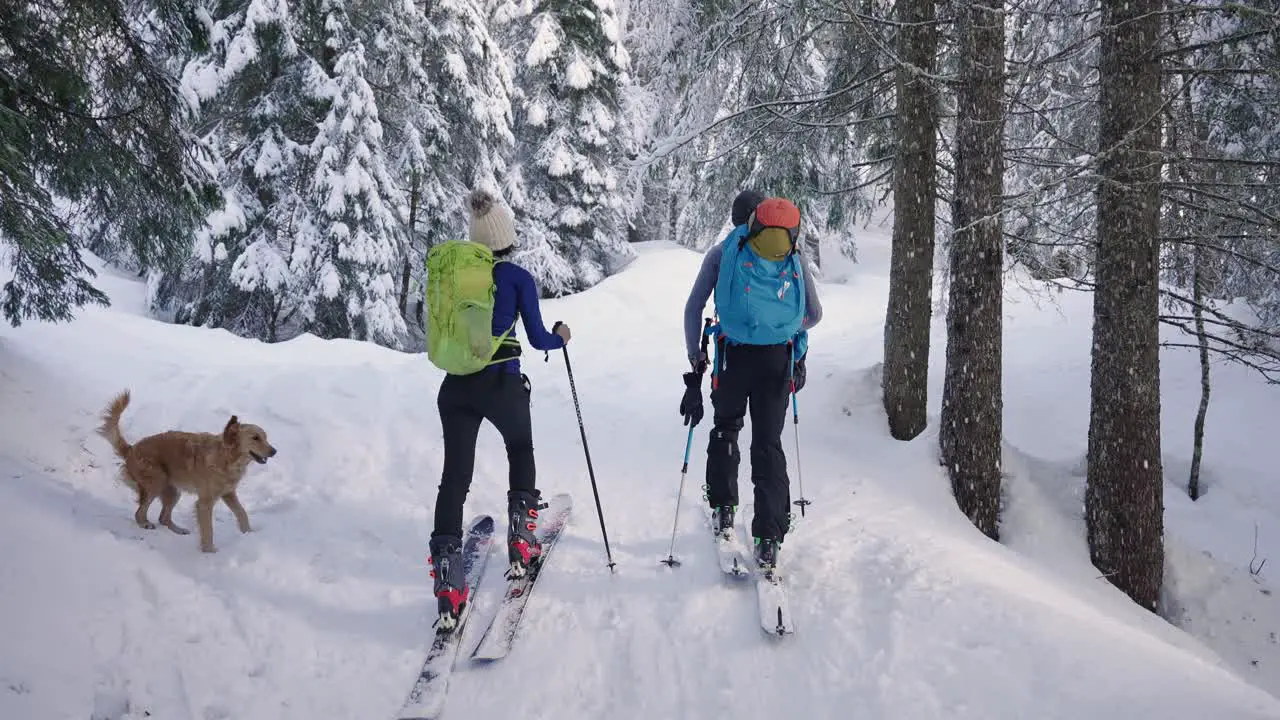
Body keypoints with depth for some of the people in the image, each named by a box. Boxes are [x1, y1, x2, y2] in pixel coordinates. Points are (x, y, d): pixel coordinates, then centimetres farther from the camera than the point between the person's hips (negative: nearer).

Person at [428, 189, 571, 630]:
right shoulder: (518, 277, -5)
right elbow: (538, 339, -4)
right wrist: (561, 336, 17)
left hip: (456, 385, 3)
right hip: (502, 384, -2)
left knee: (455, 475, 2)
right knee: (520, 448, 26)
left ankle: (447, 572, -8)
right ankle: (520, 535, 20)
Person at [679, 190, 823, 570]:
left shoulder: (722, 253, 1)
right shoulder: (795, 259, 5)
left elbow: (693, 308, -4)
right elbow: (813, 315, 10)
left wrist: (695, 360, 3)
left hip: (735, 357, -1)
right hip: (778, 360, 1)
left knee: (726, 429, 24)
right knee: (769, 445, 7)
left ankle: (723, 510, 25)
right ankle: (768, 540, 3)